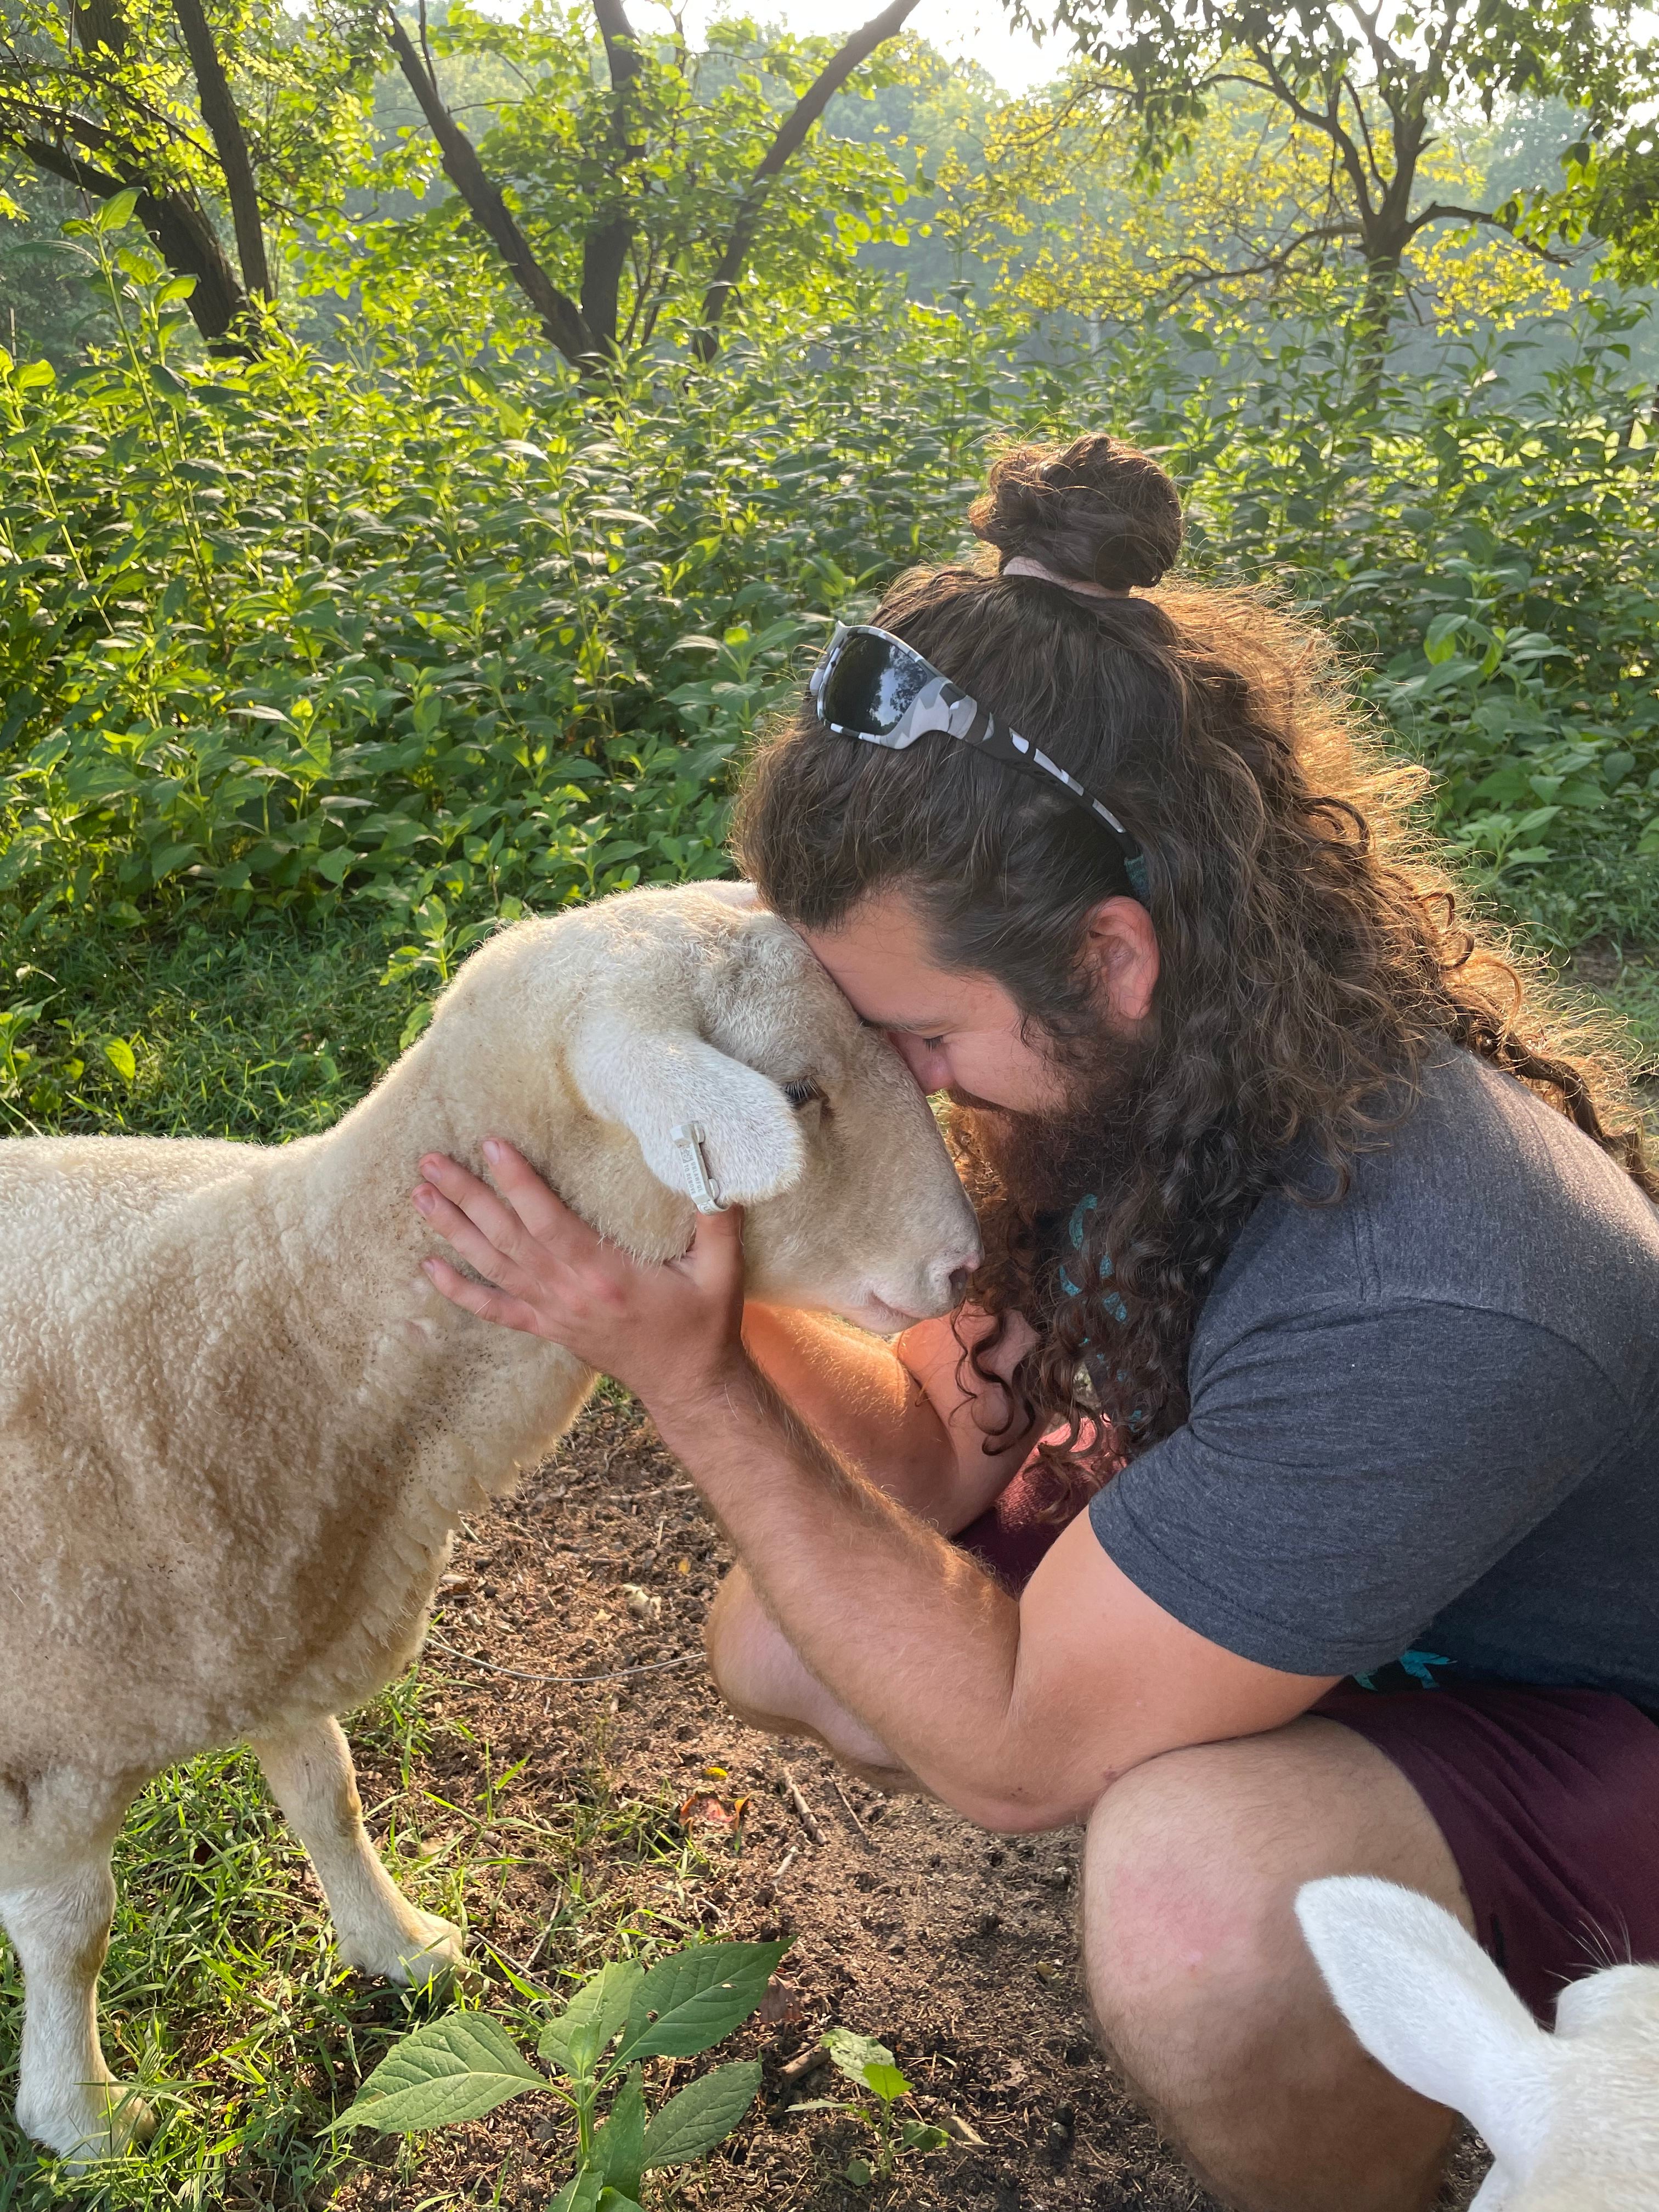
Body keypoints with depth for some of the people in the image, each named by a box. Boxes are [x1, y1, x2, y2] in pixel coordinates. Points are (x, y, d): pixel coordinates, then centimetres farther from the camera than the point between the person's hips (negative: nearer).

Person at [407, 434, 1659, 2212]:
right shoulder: (1147, 1078, -15)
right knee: (779, 1642, -1)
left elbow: (1007, 1745, -29)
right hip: (1271, 1582, 7)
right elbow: (938, 1448, -8)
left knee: (1197, 1903, -38)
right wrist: (706, 1294, -25)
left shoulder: (1415, 1311, -40)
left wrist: (691, 1384, -31)